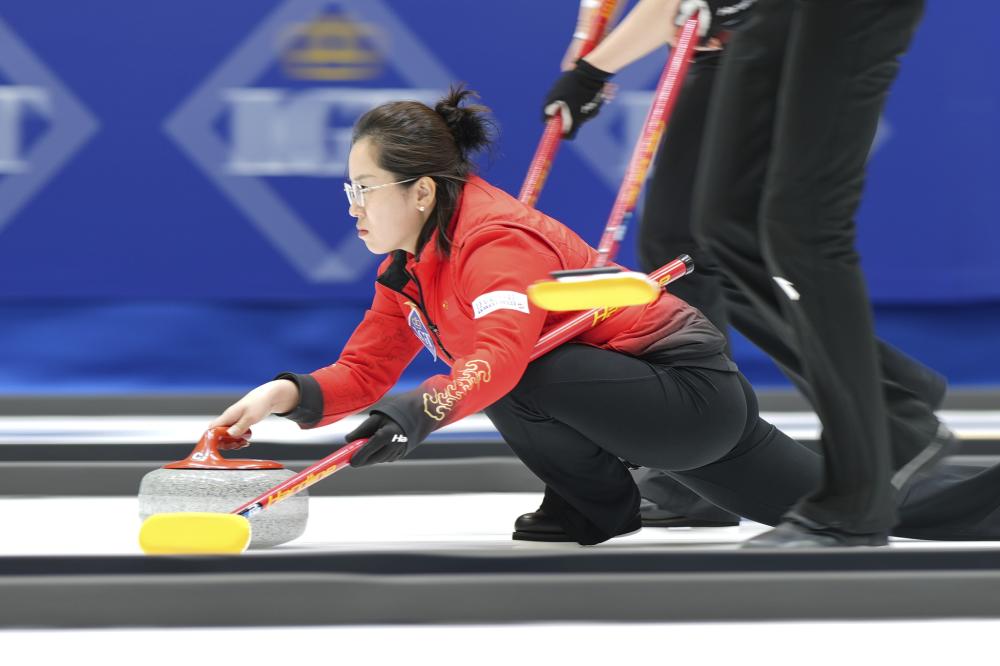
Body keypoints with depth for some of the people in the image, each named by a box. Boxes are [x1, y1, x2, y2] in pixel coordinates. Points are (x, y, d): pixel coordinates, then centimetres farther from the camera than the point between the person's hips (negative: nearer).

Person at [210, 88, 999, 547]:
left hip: (693, 391, -10)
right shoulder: (409, 264, 4)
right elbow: (367, 371, 0)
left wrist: (423, 410, -59)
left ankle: (599, 504, -5)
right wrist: (292, 396, -19)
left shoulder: (496, 241, -26)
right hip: (672, 406, 10)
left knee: (515, 378, -30)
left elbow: (502, 355, -45)